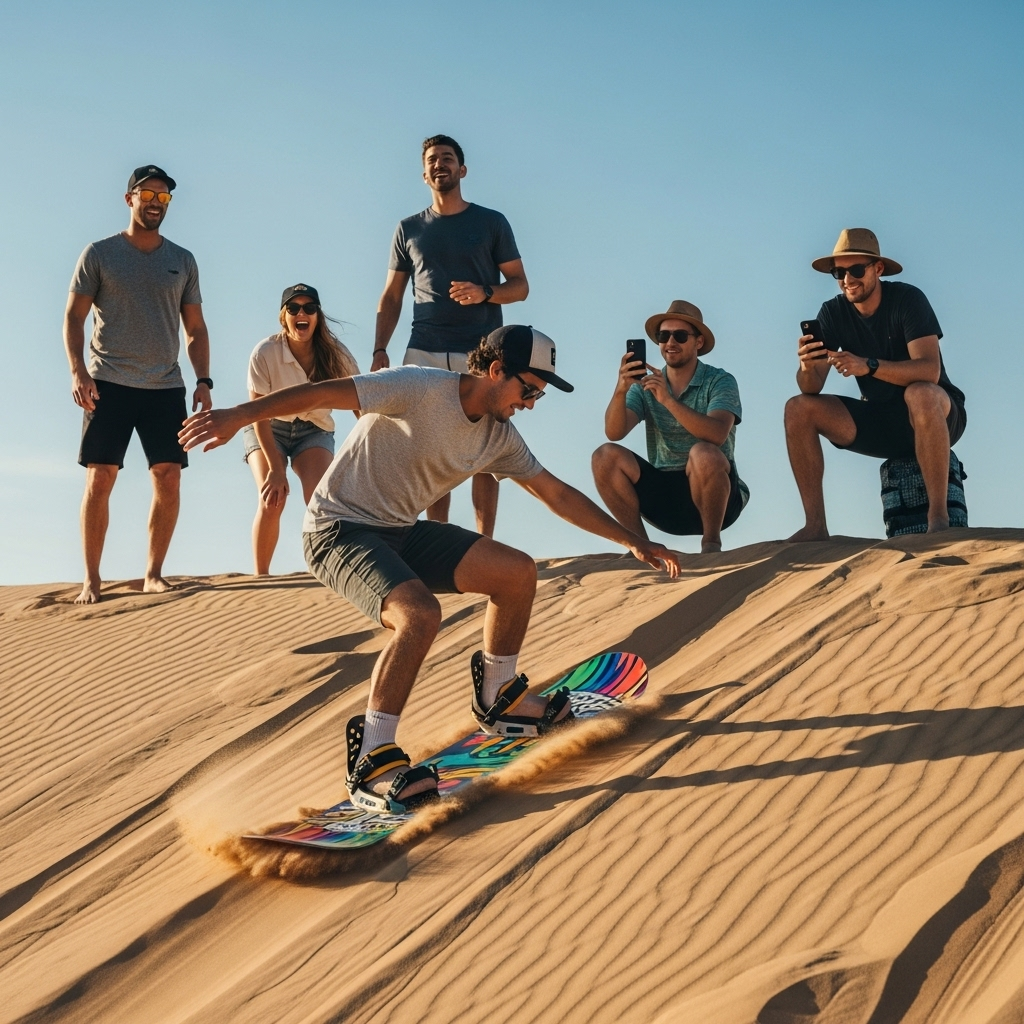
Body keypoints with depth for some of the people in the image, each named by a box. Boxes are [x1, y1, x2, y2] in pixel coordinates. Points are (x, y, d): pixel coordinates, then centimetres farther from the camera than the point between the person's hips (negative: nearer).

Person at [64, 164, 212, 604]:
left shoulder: (183, 261, 13)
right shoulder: (99, 254, 5)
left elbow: (196, 329, 15)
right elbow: (73, 317, 3)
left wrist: (203, 380, 3)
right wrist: (77, 371, -11)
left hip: (166, 387, 3)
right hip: (108, 384, -3)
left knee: (169, 480, -3)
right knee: (99, 480, -5)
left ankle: (153, 574, 8)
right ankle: (91, 580, 2)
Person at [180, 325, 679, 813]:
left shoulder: (499, 436, 5)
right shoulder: (419, 388, -19)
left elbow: (557, 494, 15)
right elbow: (323, 392, -27)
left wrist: (633, 541, 15)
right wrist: (238, 415, -38)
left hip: (403, 533, 8)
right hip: (340, 530, -8)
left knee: (518, 572, 1)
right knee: (419, 614, -32)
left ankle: (498, 700, 22)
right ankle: (371, 763, -24)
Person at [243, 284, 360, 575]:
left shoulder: (336, 355, -18)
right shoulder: (265, 353, -24)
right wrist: (276, 469, -23)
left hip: (314, 429, 1)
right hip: (268, 429, -1)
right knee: (272, 498, -22)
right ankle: (260, 576, -6)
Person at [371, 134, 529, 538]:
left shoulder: (491, 222, 10)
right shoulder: (409, 229, 15)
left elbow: (520, 285, 8)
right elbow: (391, 297, 15)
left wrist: (484, 293, -12)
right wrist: (379, 349, 3)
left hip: (481, 353, -2)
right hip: (424, 353, 2)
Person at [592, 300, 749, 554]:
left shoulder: (720, 381, -5)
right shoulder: (645, 385, 5)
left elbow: (717, 434, -25)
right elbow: (614, 433, -11)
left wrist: (669, 400, -34)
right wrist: (620, 390, -29)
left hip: (714, 497, -3)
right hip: (664, 496, 3)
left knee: (704, 454, -34)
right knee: (606, 456, -16)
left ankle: (711, 542, -13)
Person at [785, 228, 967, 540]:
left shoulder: (907, 299, -15)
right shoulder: (833, 313, -2)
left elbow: (930, 370, -29)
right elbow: (811, 389, -9)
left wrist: (869, 366, -42)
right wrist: (807, 367, -33)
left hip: (932, 416, -5)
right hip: (878, 421, 5)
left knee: (921, 393, -38)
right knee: (798, 409, -12)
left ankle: (939, 517, -32)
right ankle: (815, 525, -15)